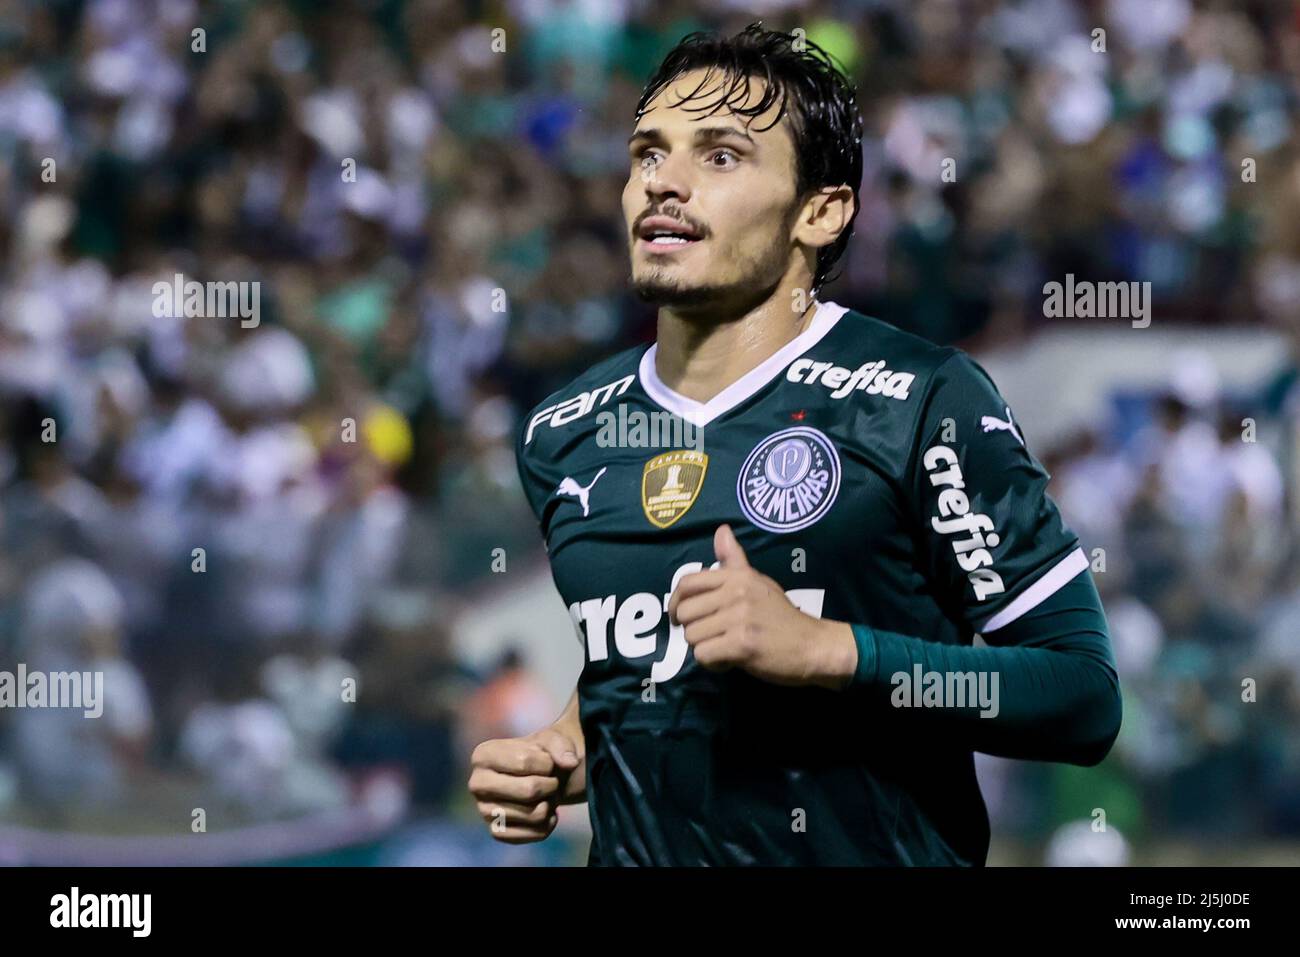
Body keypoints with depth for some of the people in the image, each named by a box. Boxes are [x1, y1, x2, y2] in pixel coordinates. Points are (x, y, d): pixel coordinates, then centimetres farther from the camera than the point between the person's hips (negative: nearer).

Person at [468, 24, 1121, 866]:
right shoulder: (562, 437, 5)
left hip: (872, 853, -5)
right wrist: (564, 760, 1)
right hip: (634, 855, 5)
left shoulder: (924, 403, -12)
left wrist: (823, 650, -24)